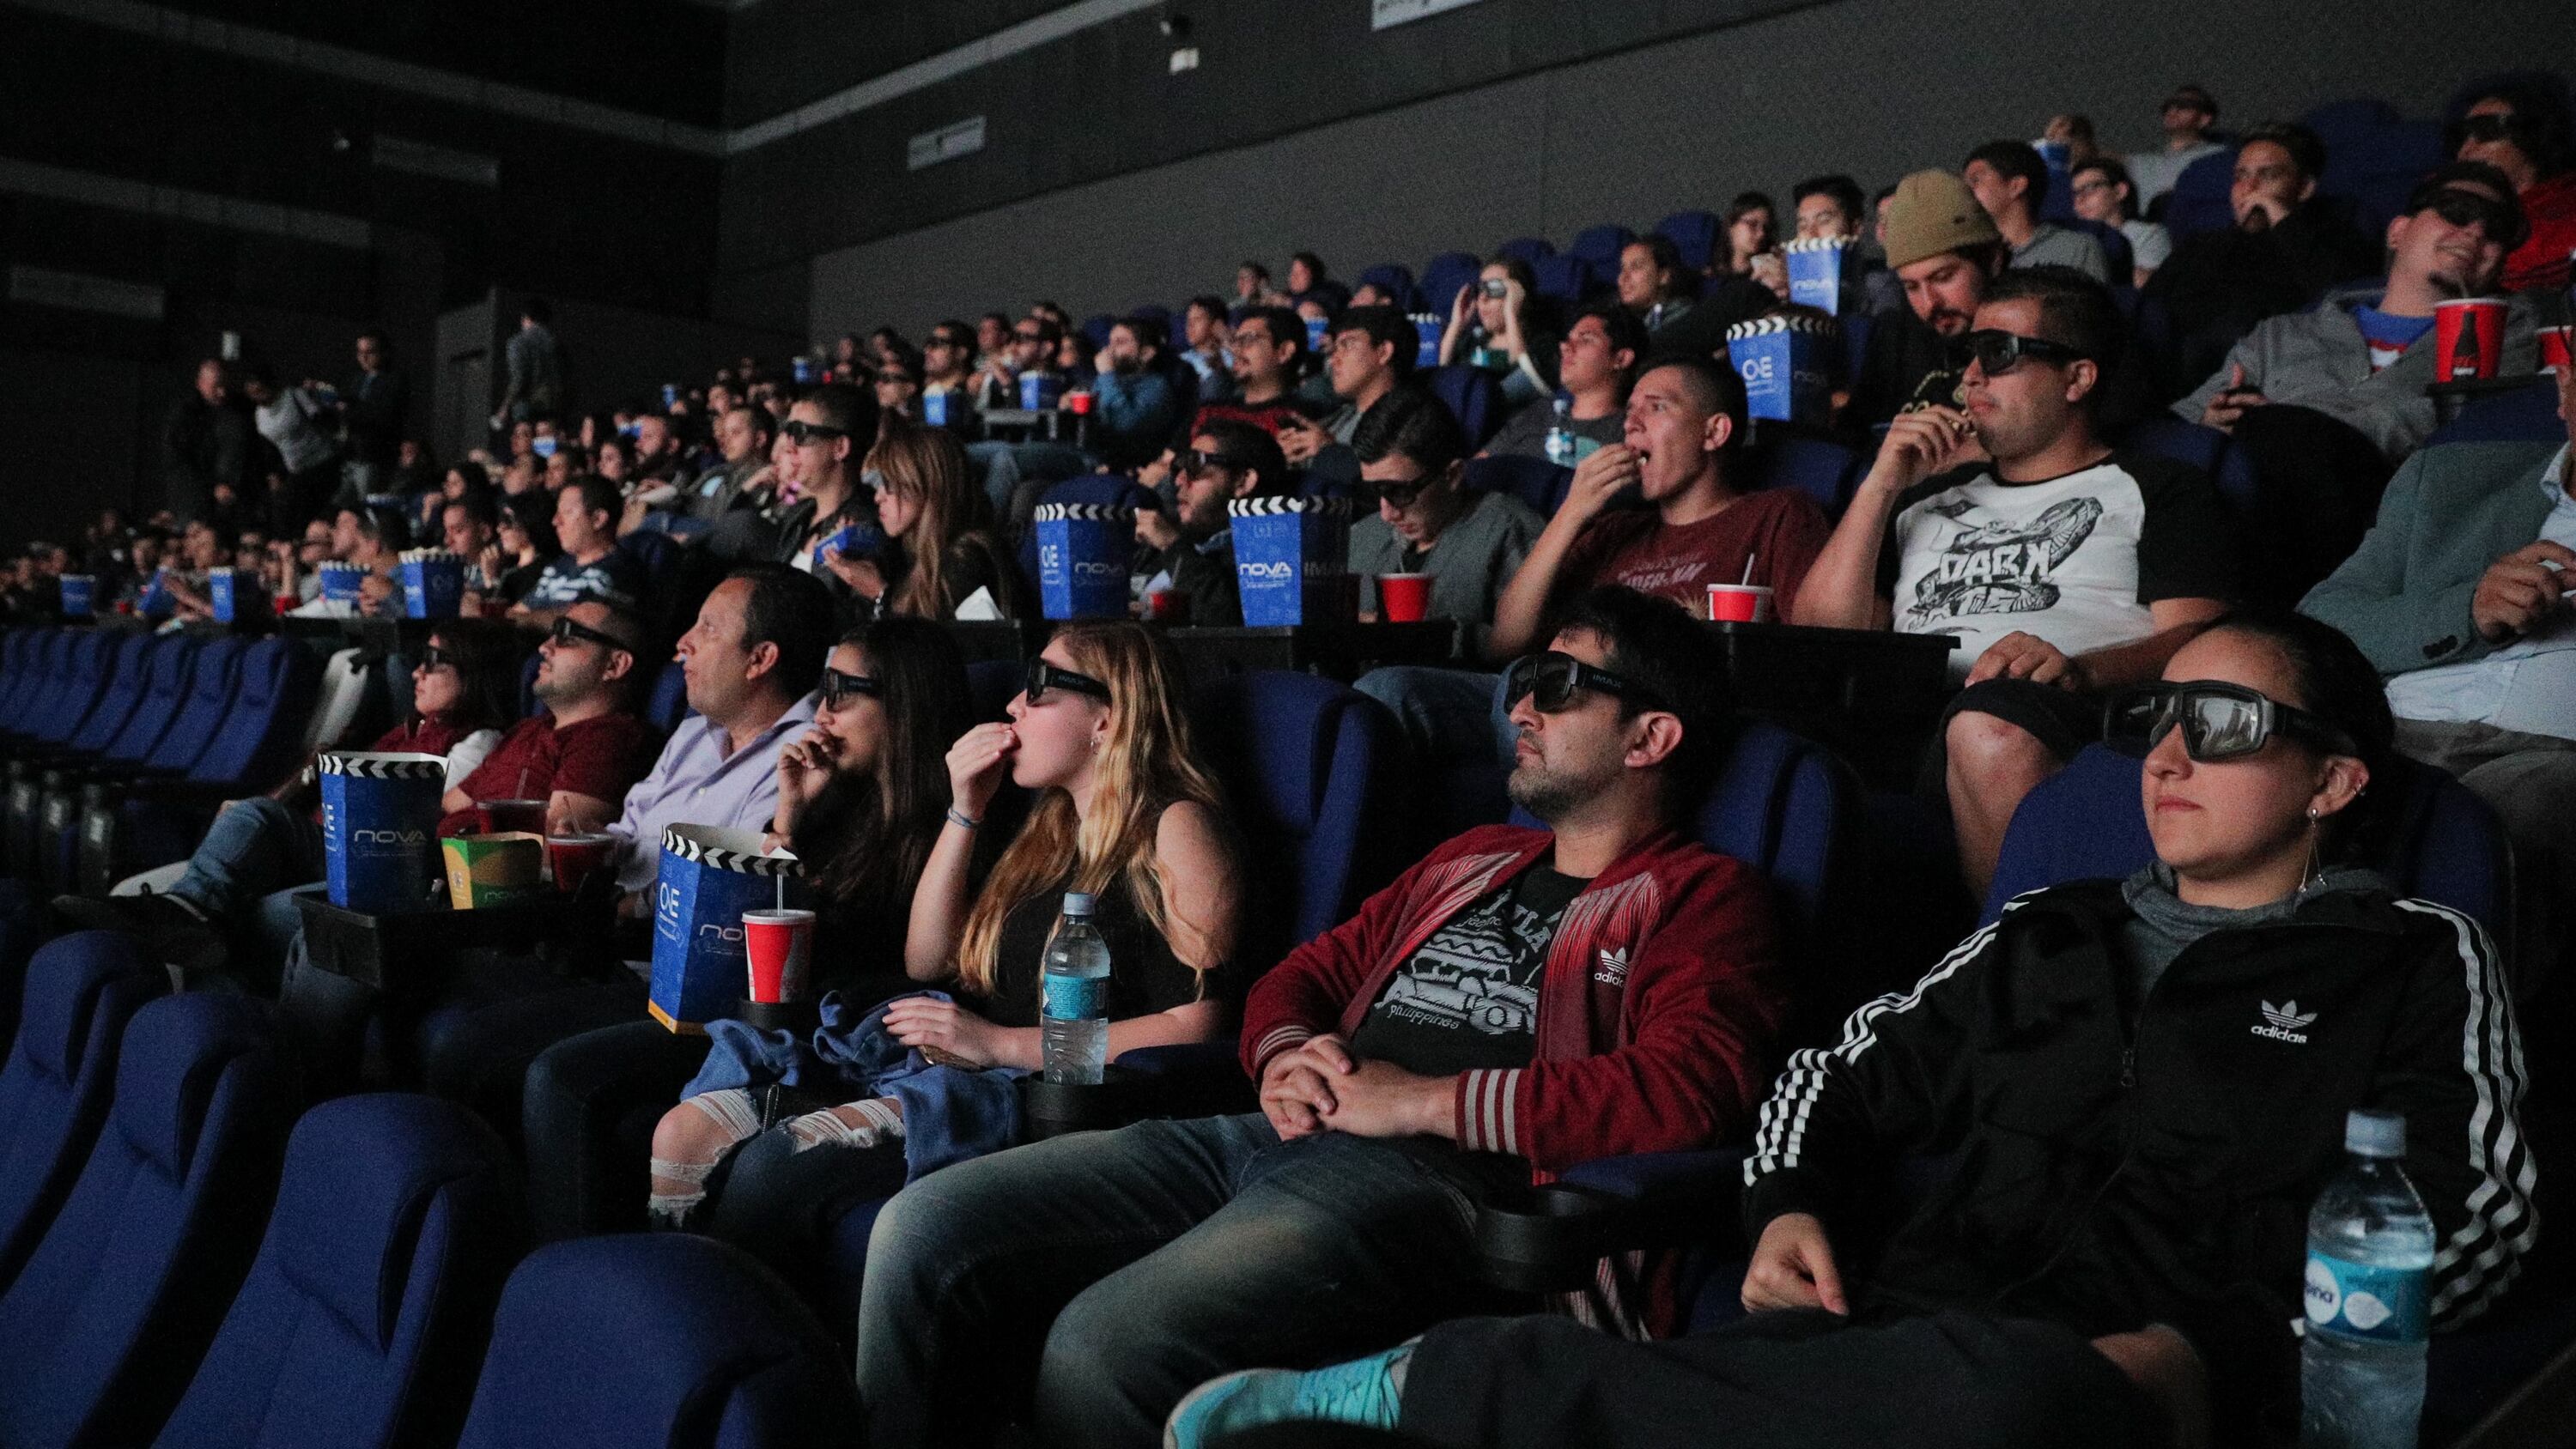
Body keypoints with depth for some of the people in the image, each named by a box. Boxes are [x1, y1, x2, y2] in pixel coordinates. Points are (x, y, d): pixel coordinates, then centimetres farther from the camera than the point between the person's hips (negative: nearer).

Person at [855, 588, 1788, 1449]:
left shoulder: (1700, 896, 7)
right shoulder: (1470, 862, 28)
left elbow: (1691, 1088, -13)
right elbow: (1300, 978, 31)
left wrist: (1420, 1100, -12)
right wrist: (1287, 1062, 6)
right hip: (1280, 1137, 7)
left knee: (1102, 1341, -31)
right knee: (924, 1230, -10)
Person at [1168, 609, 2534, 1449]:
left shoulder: (2412, 963, 15)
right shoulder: (2048, 932, 25)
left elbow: (2478, 1211, 2)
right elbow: (1844, 1074, 25)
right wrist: (1790, 1205, 3)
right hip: (1898, 1326, 4)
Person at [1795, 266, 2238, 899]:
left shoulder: (2153, 491, 21)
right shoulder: (1928, 495, 34)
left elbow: (2197, 641, 3)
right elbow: (1822, 636, 21)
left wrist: (2081, 669, -18)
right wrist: (1881, 486, 16)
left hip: (2047, 717, -3)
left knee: (1991, 723, -41)